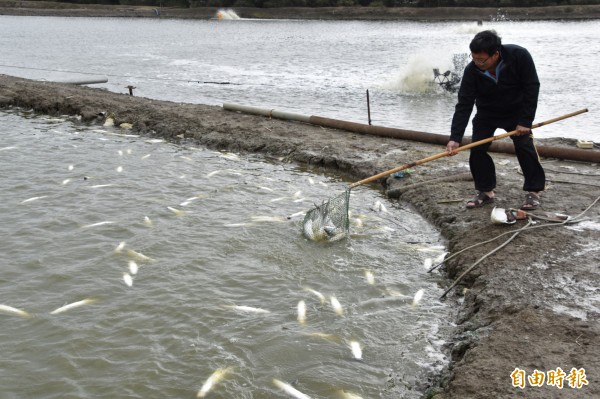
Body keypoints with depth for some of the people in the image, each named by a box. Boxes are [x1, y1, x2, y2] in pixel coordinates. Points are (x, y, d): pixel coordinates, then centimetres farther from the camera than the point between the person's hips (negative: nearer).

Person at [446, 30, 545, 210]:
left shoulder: (520, 56, -29)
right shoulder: (471, 70, -26)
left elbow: (532, 88, -20)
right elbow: (464, 105, -26)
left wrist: (525, 121, -23)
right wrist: (455, 138, -34)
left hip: (516, 111, -2)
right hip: (487, 113, 2)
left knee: (525, 147, -11)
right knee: (477, 149, -8)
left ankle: (534, 190, 3)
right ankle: (485, 191, 8)